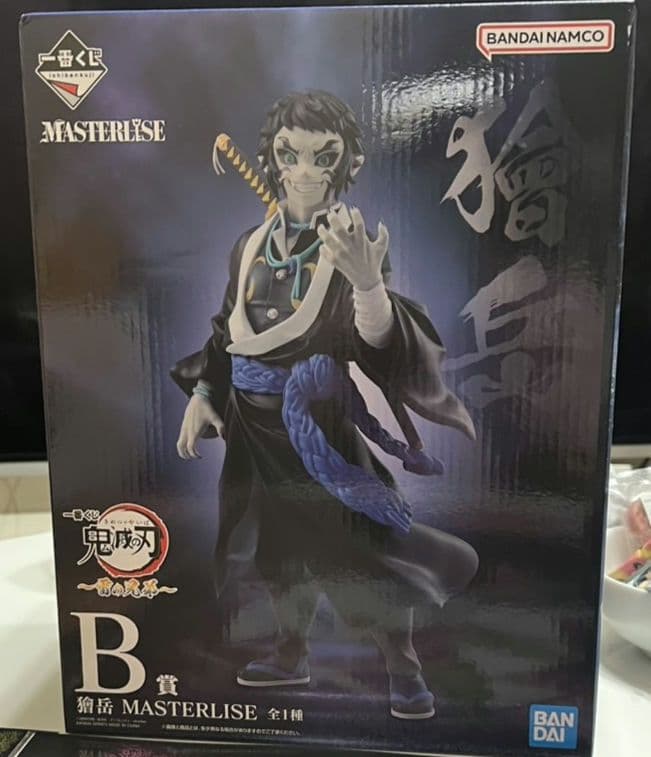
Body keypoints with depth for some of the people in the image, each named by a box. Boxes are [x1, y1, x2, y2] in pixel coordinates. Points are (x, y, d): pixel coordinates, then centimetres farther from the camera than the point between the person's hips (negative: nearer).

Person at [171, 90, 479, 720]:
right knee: (280, 542, 18)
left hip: (328, 423, -5)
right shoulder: (251, 244, 4)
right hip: (260, 421, 5)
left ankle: (403, 669, 29)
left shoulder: (357, 240, -11)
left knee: (364, 544, 5)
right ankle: (291, 654, 42)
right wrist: (201, 394, 6)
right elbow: (226, 330, 13)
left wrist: (367, 283, -43)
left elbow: (375, 341, -25)